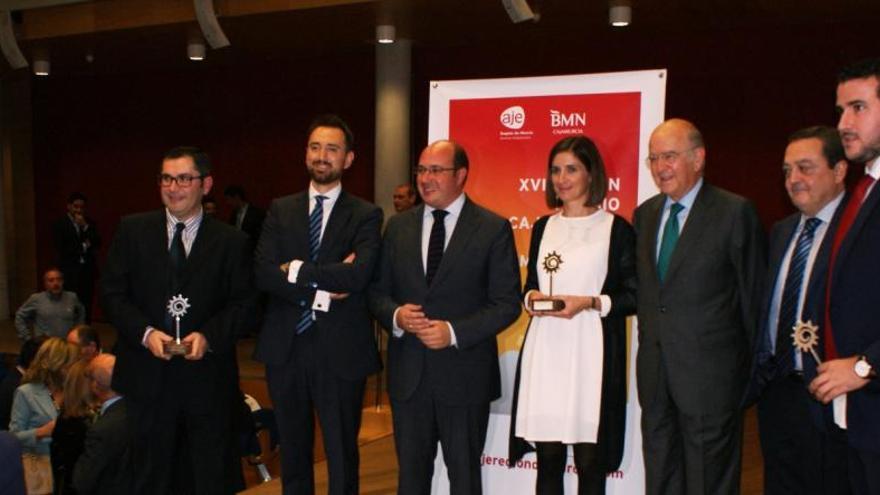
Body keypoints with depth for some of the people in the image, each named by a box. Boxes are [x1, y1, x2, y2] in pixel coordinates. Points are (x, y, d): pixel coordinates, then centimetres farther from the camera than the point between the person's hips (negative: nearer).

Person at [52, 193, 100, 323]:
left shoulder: (89, 223, 13)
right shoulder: (59, 224, 2)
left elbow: (97, 244, 2)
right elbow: (61, 249, -5)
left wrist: (85, 227, -7)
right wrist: (83, 246, -1)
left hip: (88, 270, 3)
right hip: (70, 272, -3)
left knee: (86, 307, -1)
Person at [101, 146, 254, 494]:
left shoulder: (231, 241, 1)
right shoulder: (132, 230, 3)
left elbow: (242, 303, 1)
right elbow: (113, 293, 2)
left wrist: (209, 336, -16)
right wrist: (145, 333, -13)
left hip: (207, 377, 0)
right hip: (148, 374, 1)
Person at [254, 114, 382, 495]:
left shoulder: (366, 215, -2)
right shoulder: (280, 210, 7)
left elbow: (358, 275, -19)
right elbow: (264, 274, -6)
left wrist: (297, 270, -12)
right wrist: (321, 290, -17)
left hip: (340, 350, -3)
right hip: (285, 348, 3)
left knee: (342, 454, 8)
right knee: (293, 452, 18)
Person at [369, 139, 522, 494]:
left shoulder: (493, 228, -5)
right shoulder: (399, 226, 7)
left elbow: (507, 303, -8)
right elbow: (378, 291, 10)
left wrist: (454, 332, -18)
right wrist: (395, 315, -12)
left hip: (464, 375, -3)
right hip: (408, 374, 3)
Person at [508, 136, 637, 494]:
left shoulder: (617, 228, 2)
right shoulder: (543, 227, 15)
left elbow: (635, 296, 0)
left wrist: (590, 303, -15)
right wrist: (530, 298, -1)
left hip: (591, 356, -3)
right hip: (546, 355, 4)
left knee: (590, 463, 0)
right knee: (548, 460, 6)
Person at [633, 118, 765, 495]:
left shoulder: (735, 212, -9)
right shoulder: (644, 214, 10)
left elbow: (753, 294, -7)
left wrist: (750, 365, -4)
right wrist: (647, 346, 11)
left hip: (709, 373, -6)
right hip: (655, 372, 6)